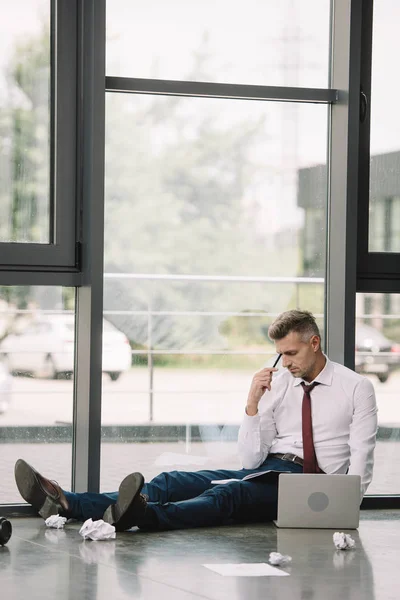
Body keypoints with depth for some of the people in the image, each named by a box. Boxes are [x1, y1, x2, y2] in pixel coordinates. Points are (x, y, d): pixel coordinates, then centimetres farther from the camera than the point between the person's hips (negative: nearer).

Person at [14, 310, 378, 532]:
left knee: (230, 493, -36)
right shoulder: (279, 385, 16)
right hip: (264, 471, 6)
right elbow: (251, 459, 9)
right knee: (173, 483, -17)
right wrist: (252, 405, -5)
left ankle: (141, 514, -65)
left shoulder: (356, 388, 4)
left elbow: (360, 463, -3)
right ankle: (65, 504, -35)